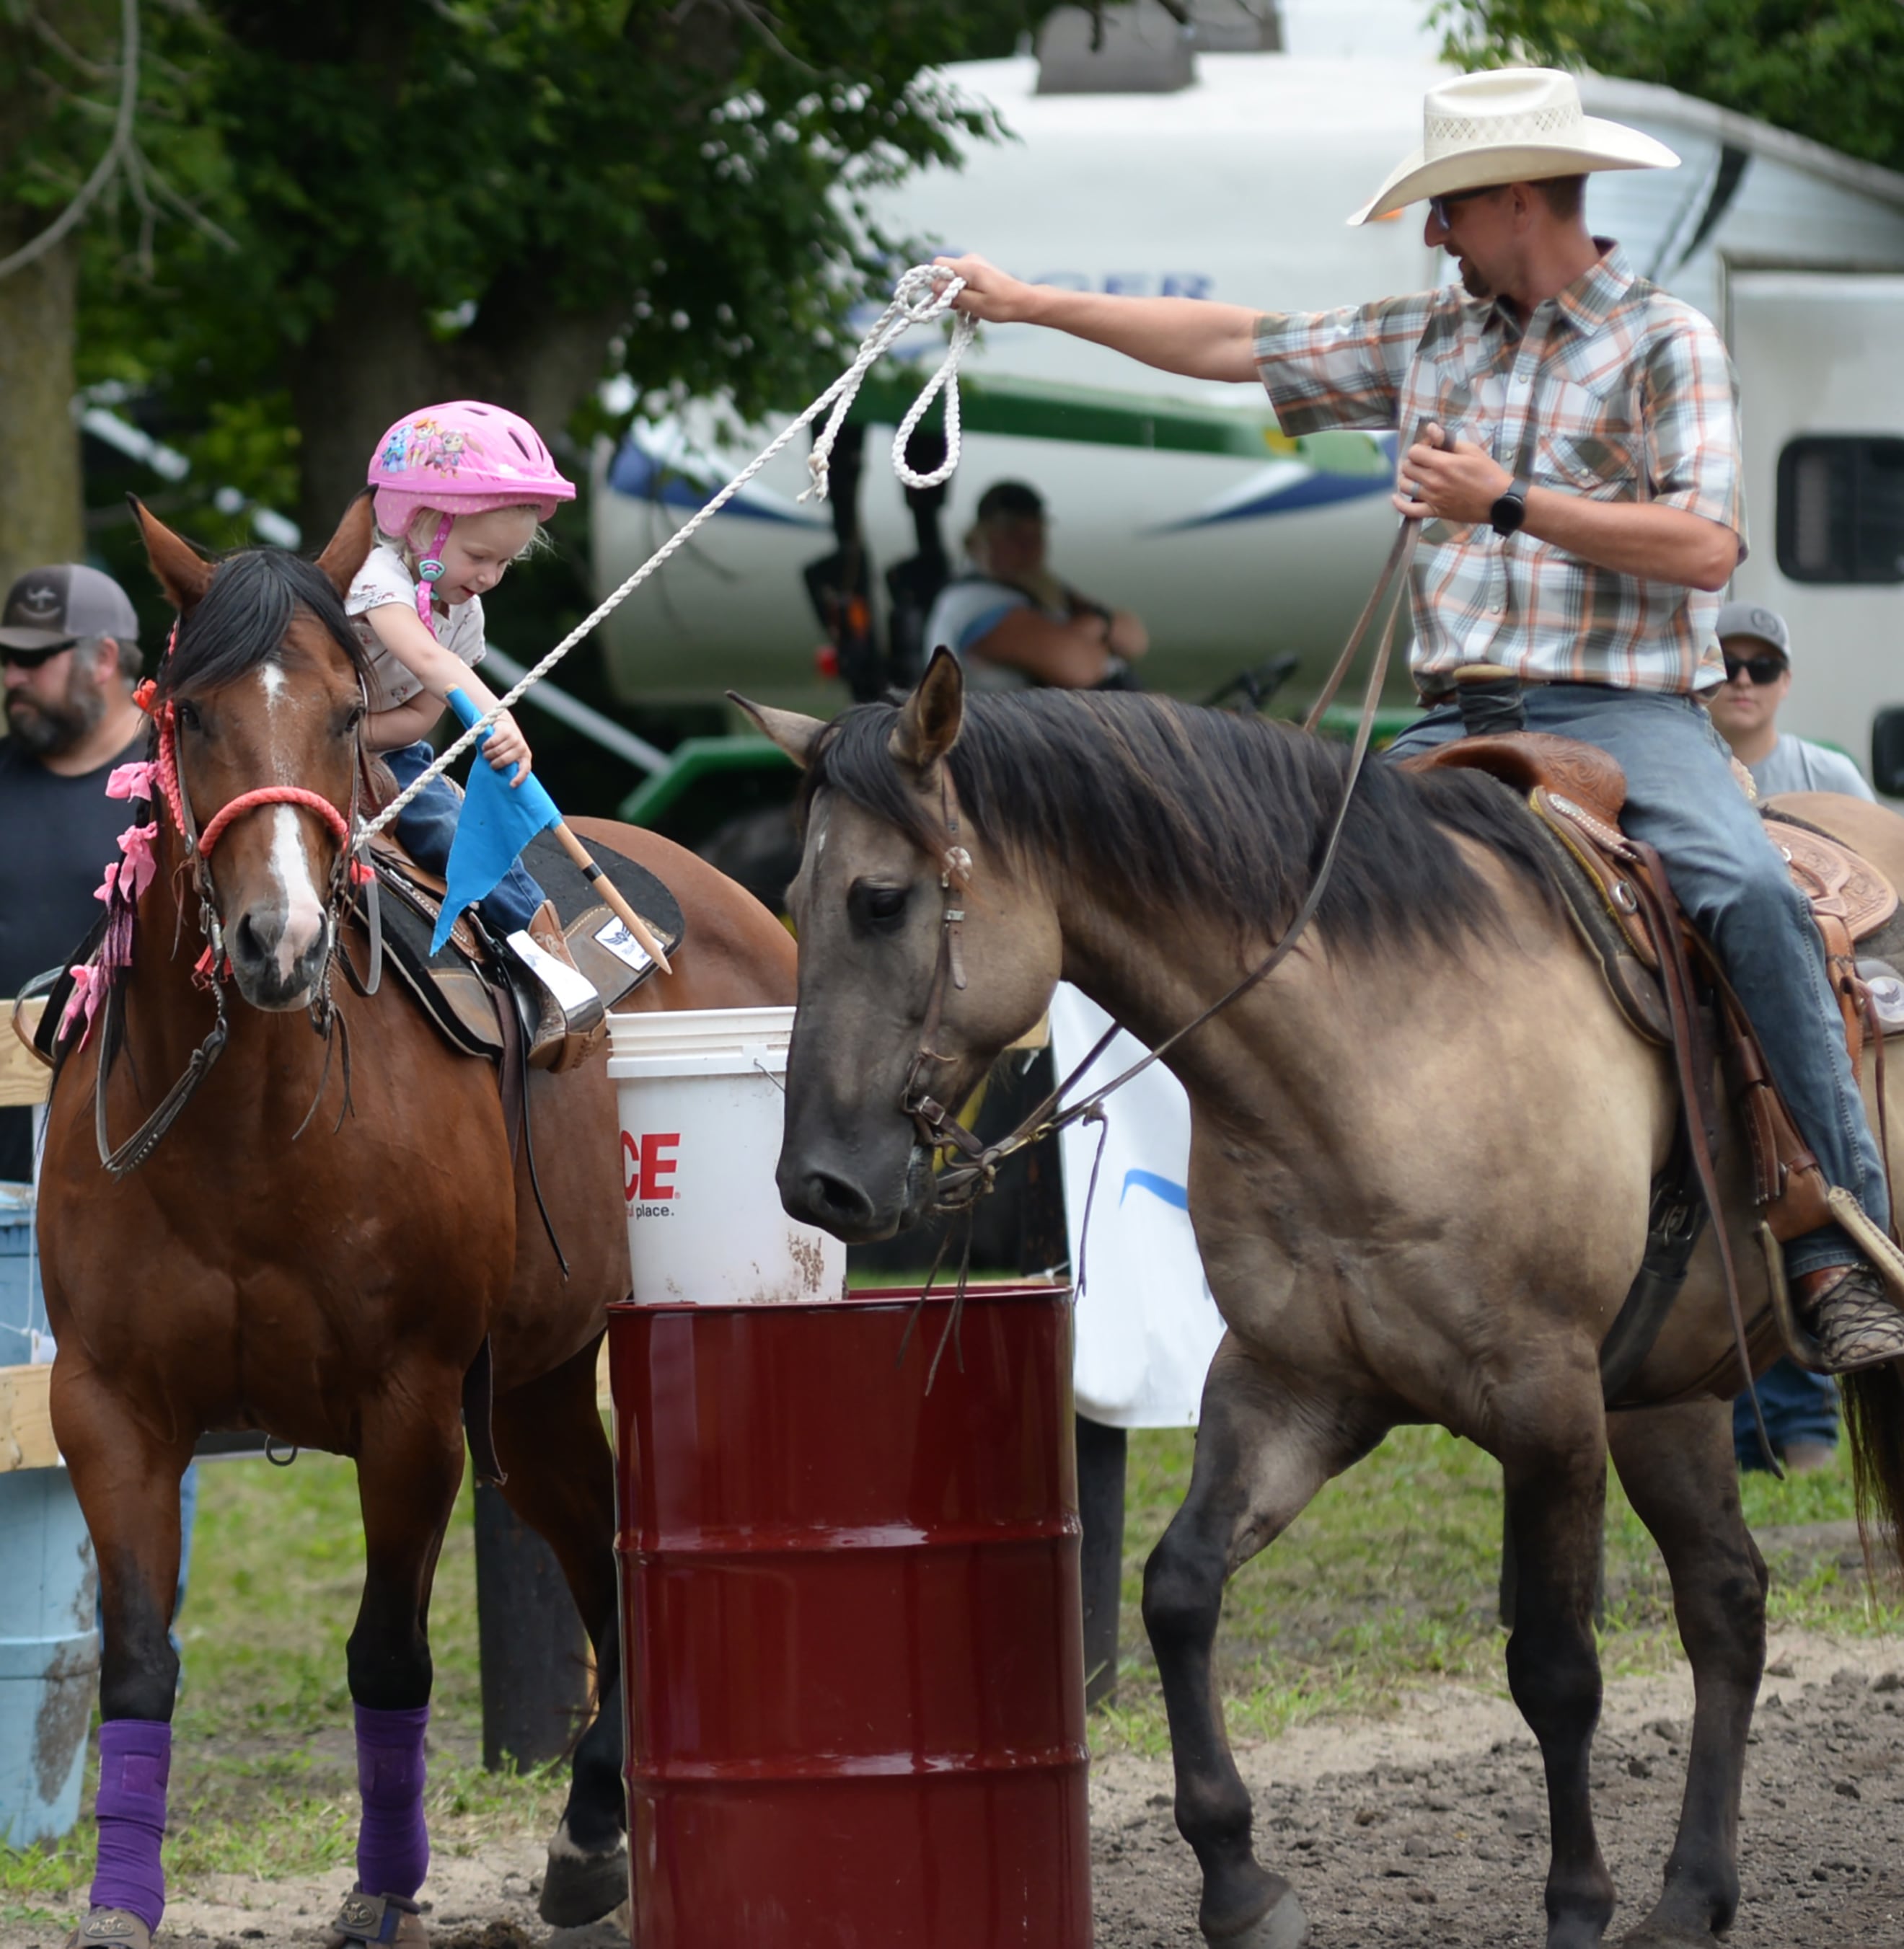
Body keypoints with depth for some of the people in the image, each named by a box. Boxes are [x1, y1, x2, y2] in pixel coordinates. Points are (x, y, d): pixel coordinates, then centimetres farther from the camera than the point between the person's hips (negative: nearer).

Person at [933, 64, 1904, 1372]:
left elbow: (1708, 545, -11)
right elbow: (1235, 346, 24)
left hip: (1625, 709, -6)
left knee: (1753, 895, -32)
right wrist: (1028, 303, 26)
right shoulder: (1431, 341, 18)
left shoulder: (1664, 342, 1)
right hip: (1458, 723, 6)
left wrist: (1505, 502, -12)